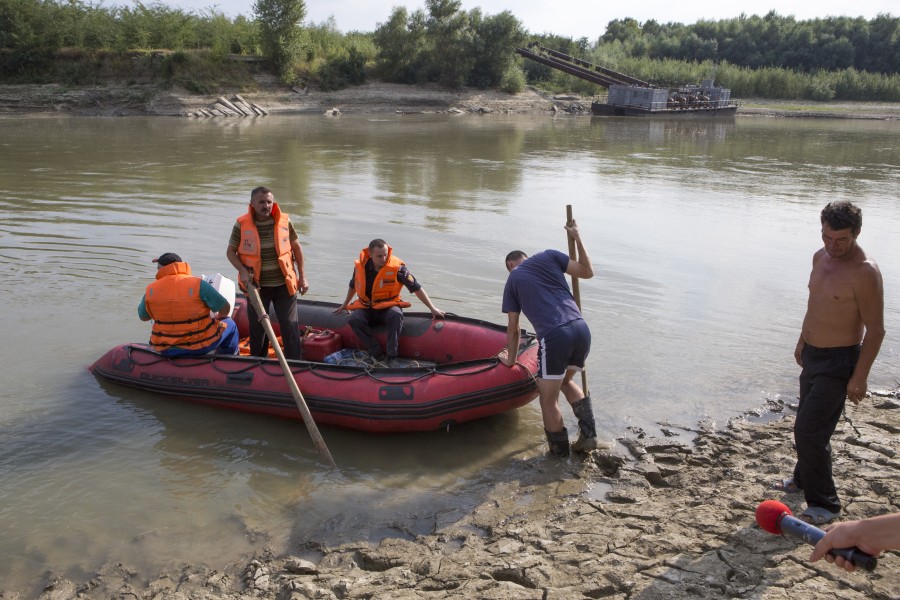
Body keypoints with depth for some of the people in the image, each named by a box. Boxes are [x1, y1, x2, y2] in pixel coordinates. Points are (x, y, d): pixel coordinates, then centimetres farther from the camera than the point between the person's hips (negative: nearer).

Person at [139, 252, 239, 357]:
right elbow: (225, 308, -9)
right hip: (199, 346, -3)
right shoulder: (197, 284, -16)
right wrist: (218, 318, 13)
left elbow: (143, 317, 8)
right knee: (229, 324, 23)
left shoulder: (151, 290, -8)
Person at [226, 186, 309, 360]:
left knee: (290, 327, 2)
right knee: (257, 328, 14)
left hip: (284, 284, 0)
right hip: (256, 286, 0)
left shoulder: (284, 221, -5)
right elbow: (230, 252, 1)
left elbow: (296, 248, 6)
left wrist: (302, 276, 4)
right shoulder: (242, 224, -8)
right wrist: (243, 271, -16)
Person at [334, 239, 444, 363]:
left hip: (388, 307, -2)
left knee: (396, 314, -37)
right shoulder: (360, 266, -6)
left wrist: (432, 308, -9)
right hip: (366, 309, 2)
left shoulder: (397, 267, -15)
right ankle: (378, 354, -24)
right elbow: (353, 286, 16)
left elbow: (416, 288, -9)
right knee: (354, 319, -30)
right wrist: (345, 305, 27)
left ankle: (391, 356, -30)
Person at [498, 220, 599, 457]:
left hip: (554, 337, -5)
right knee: (566, 381, 29)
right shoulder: (549, 256, 17)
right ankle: (588, 434, 20)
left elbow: (513, 329, 18)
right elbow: (587, 272, 18)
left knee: (548, 399, 12)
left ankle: (559, 451, 20)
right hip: (582, 330, 5)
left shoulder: (512, 279, 15)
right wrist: (577, 238, 27)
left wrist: (511, 359, 31)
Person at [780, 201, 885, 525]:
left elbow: (875, 330, -19)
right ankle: (803, 479, 42)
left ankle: (824, 502, 4)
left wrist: (859, 377, -20)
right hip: (813, 354, 8)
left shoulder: (865, 272, -22)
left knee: (809, 430, -10)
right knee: (808, 425, 22)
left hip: (839, 362, -8)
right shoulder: (820, 257, 3)